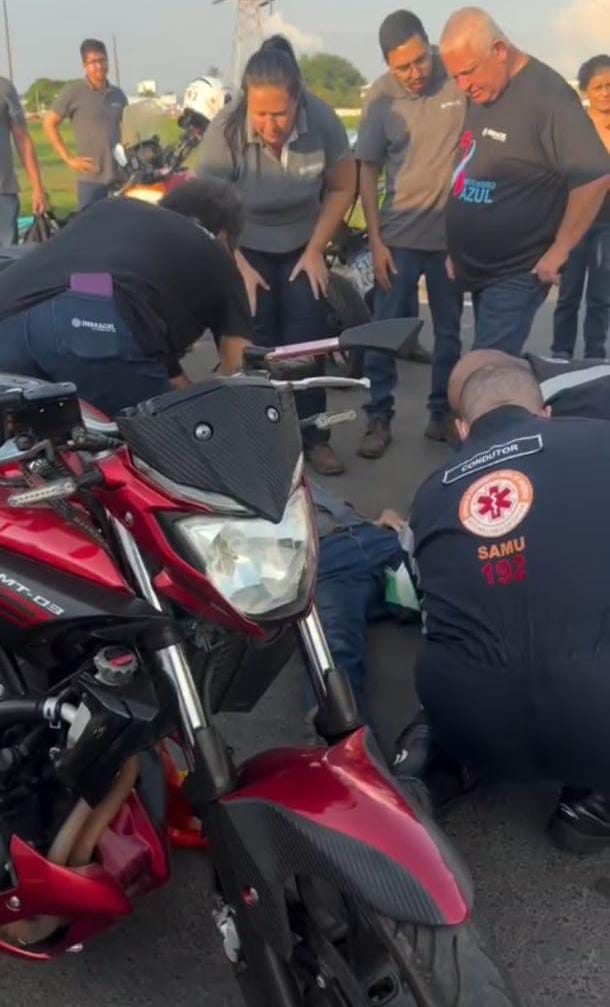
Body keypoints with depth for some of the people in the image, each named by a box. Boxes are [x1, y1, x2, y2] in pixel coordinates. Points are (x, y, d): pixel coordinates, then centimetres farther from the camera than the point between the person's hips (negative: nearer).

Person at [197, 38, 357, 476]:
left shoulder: (323, 120, -22)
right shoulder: (225, 131, -27)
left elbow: (342, 188, -6)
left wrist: (315, 250, -8)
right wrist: (238, 265, -19)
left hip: (302, 246, 2)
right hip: (246, 249, -2)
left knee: (307, 341, -1)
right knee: (256, 346, -7)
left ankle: (313, 437, 10)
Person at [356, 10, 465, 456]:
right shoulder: (381, 96, -5)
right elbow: (368, 170, 0)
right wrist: (375, 239, -4)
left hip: (455, 232, 0)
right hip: (399, 234, 0)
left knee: (449, 330, 11)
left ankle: (443, 411, 25)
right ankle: (379, 419, 10)